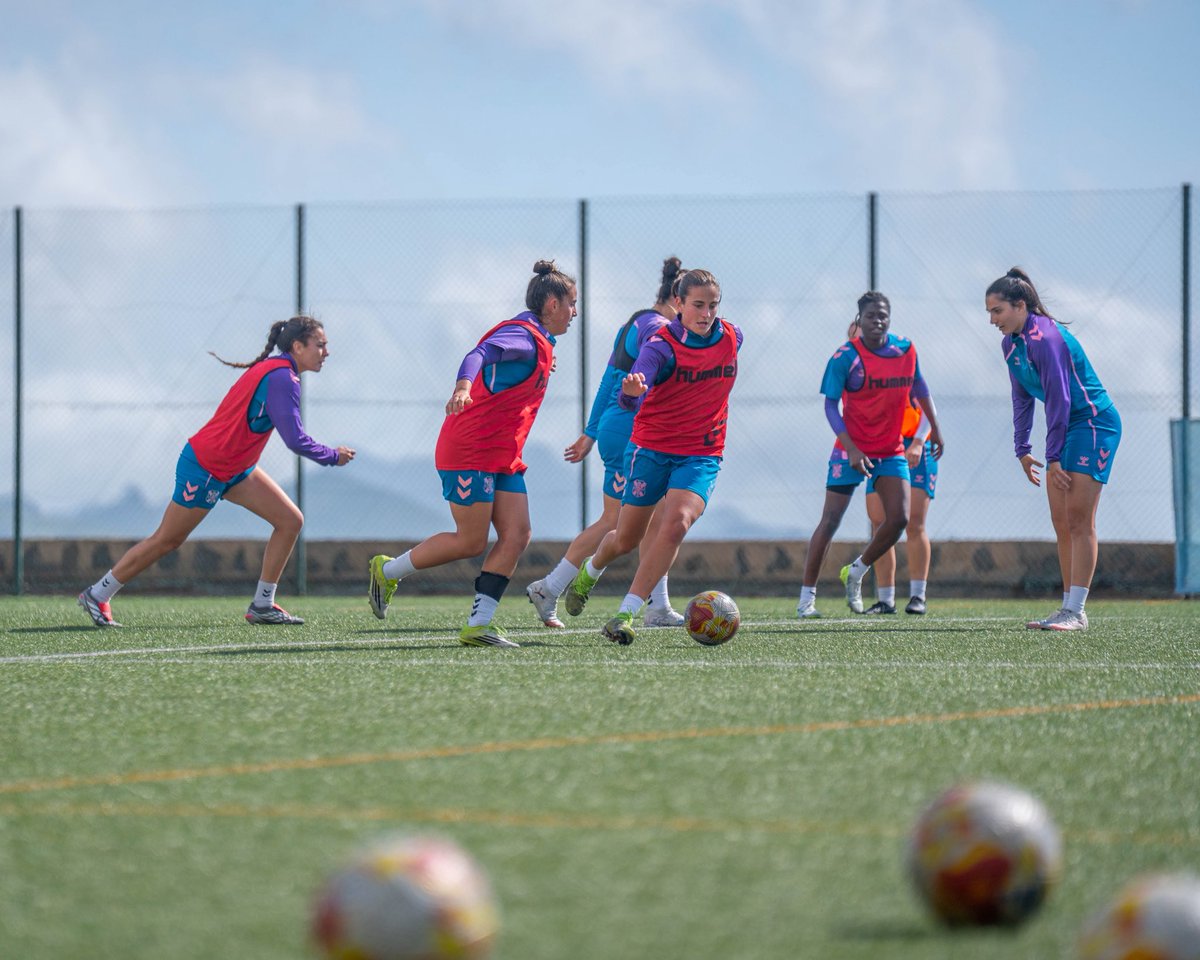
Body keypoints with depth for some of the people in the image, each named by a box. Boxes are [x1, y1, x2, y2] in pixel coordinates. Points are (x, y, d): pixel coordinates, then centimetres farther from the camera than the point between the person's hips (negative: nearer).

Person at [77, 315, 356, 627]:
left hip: (235, 469, 10)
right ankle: (97, 595, 16)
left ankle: (262, 605, 6)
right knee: (166, 540, 2)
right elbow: (296, 440, -28)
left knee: (290, 520, 1)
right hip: (204, 468, -10)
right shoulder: (282, 379, -23)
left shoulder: (271, 369, 7)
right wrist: (334, 456, -14)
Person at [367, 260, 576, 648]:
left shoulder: (537, 343, 17)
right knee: (471, 542, -6)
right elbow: (480, 353, -34)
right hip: (470, 452, -10)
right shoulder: (523, 336, -14)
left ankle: (478, 625, -5)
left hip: (502, 458, 10)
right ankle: (387, 570, 13)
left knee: (517, 535, -4)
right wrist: (463, 387, -51)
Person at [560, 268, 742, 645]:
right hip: (653, 448, -2)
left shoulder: (731, 338, -2)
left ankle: (626, 614, -22)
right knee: (627, 539, 8)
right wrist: (632, 390, -55)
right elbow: (632, 396, -35)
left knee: (676, 523, -24)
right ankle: (589, 572, 45)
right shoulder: (661, 345, -17)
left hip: (702, 455, 2)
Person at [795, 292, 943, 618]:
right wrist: (851, 449, -22)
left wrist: (934, 428, 20)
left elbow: (919, 387, 18)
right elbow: (830, 406, -13)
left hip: (891, 450, 4)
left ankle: (856, 573, 18)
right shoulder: (845, 357, -14)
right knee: (830, 521, -5)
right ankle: (806, 597, 1)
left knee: (898, 519, -6)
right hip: (852, 451, -4)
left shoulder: (905, 350, 0)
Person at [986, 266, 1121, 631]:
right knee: (1062, 522, 6)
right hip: (1066, 427, 9)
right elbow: (1022, 398, 16)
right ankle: (1069, 607, 9)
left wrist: (1053, 457, -20)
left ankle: (1076, 612, -15)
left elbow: (1059, 399, -22)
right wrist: (1022, 450, 13)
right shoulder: (1011, 343, 7)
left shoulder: (1044, 337, -22)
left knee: (1078, 519, -13)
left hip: (1093, 422, -9)